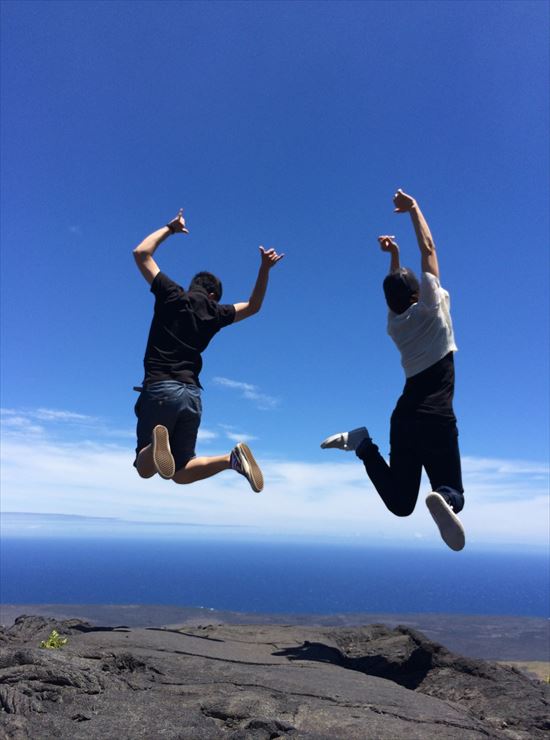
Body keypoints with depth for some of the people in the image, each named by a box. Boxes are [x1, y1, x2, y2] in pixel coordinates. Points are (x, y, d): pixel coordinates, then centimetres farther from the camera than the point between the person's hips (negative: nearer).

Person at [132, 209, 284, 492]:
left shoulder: (172, 295, 3)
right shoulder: (214, 312, 11)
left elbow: (141, 253, 12)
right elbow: (252, 306, 26)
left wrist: (169, 228, 23)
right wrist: (265, 269, 20)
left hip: (159, 389, -3)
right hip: (192, 395, 3)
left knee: (145, 469, 2)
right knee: (180, 473, 13)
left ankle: (156, 444, -33)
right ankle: (232, 458, -12)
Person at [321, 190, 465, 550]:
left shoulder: (395, 322, 8)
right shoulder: (431, 308, -4)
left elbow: (397, 291, 30)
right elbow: (428, 248, 5)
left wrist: (394, 256, 25)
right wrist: (413, 208, 15)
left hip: (404, 419, 5)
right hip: (437, 420, -4)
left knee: (400, 504, 9)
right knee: (454, 494, 7)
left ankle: (362, 443, -12)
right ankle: (444, 499, -31)